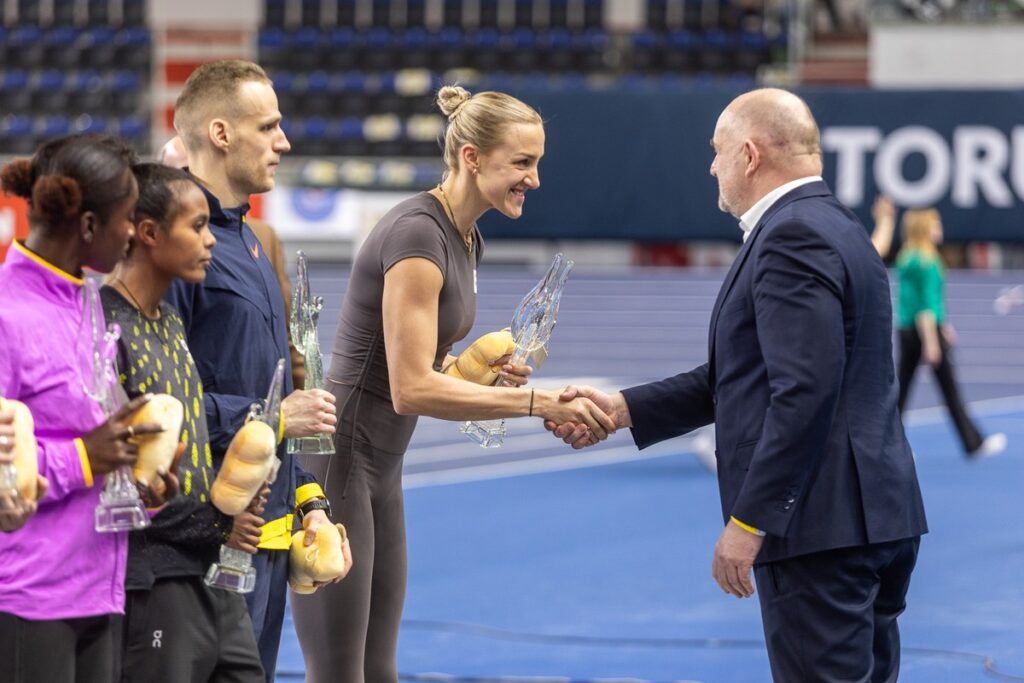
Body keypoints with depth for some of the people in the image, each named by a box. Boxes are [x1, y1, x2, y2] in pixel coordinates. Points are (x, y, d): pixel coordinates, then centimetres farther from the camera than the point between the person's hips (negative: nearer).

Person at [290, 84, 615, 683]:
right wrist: (535, 401, -24)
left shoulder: (466, 241, 11)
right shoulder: (417, 234, -19)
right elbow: (410, 389, -24)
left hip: (380, 471, 10)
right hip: (332, 465, -10)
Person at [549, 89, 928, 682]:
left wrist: (748, 521, -20)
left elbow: (804, 392, -23)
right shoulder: (831, 228, 18)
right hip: (874, 518, 11)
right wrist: (621, 409, 16)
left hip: (822, 526, -11)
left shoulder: (793, 237, -14)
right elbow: (747, 375, 19)